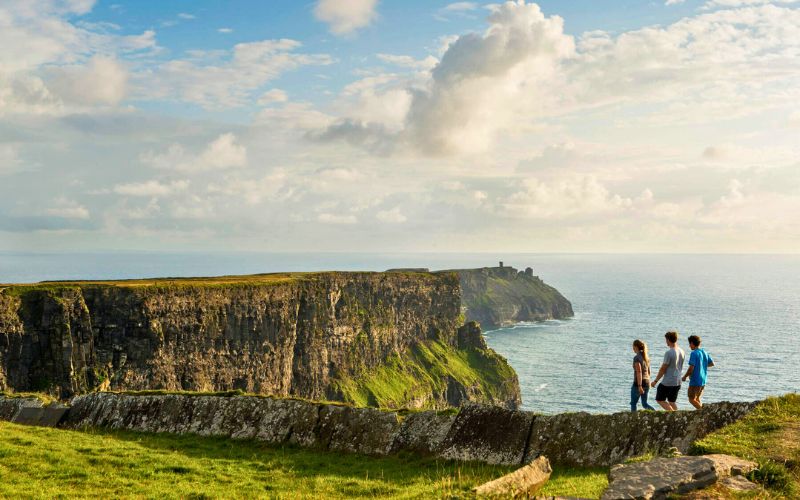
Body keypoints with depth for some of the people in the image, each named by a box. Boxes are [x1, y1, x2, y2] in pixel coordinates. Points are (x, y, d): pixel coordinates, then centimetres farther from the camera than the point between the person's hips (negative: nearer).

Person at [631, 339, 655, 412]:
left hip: (639, 382, -7)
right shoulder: (646, 357, 10)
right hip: (647, 382, 7)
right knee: (645, 404, 12)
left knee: (633, 403, 8)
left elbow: (639, 372, -21)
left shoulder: (637, 358, -15)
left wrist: (639, 386, -24)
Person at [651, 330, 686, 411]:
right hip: (677, 382, 7)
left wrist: (655, 381, -6)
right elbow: (680, 367, 14)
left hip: (667, 382, -7)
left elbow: (663, 369, -15)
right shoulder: (682, 352, 5)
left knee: (660, 400, 6)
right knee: (672, 402, 16)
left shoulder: (669, 353, -19)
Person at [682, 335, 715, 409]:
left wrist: (685, 377, -6)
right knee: (697, 399, 17)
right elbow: (712, 363, 17)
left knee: (692, 399, 0)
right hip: (703, 381, 8)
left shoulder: (694, 353, -16)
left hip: (695, 381, -8)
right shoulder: (705, 352, 7)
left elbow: (691, 368, -20)